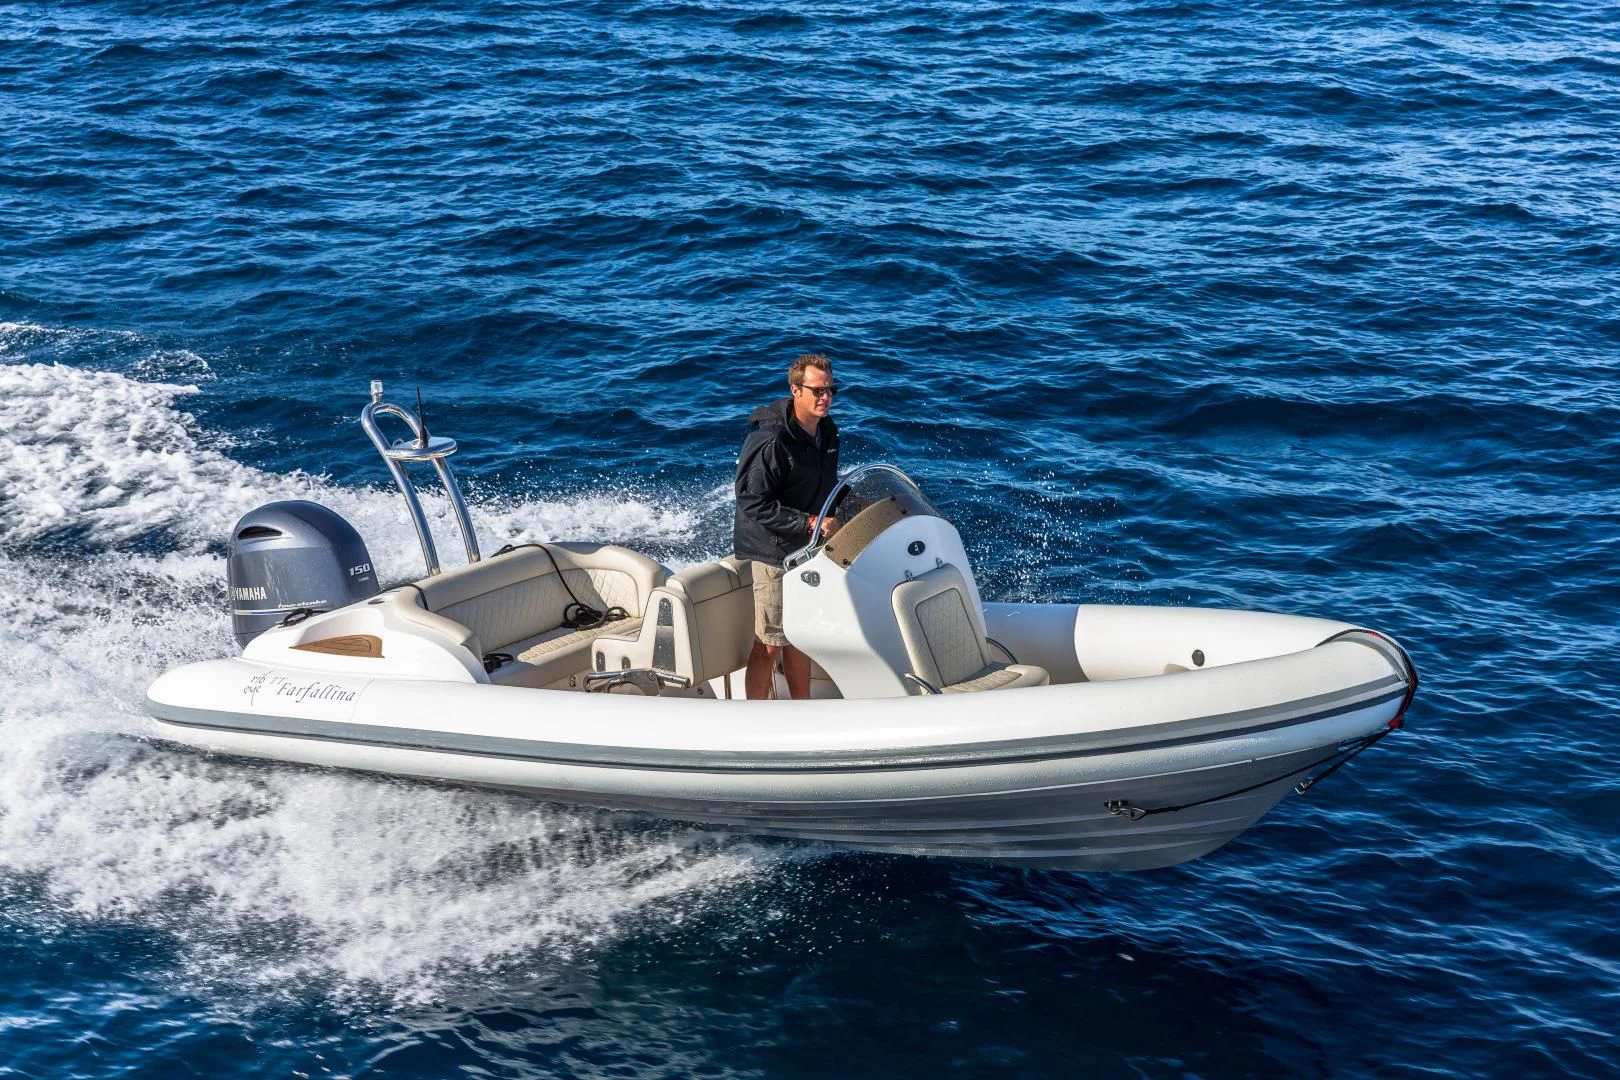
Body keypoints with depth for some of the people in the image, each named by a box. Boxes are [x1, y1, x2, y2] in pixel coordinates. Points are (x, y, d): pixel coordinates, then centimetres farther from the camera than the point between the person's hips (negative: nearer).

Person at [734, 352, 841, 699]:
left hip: (810, 549, 8)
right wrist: (808, 523, -27)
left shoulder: (827, 432, 6)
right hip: (775, 551, -8)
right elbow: (752, 503, -24)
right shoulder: (770, 441, -22)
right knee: (769, 644, -3)